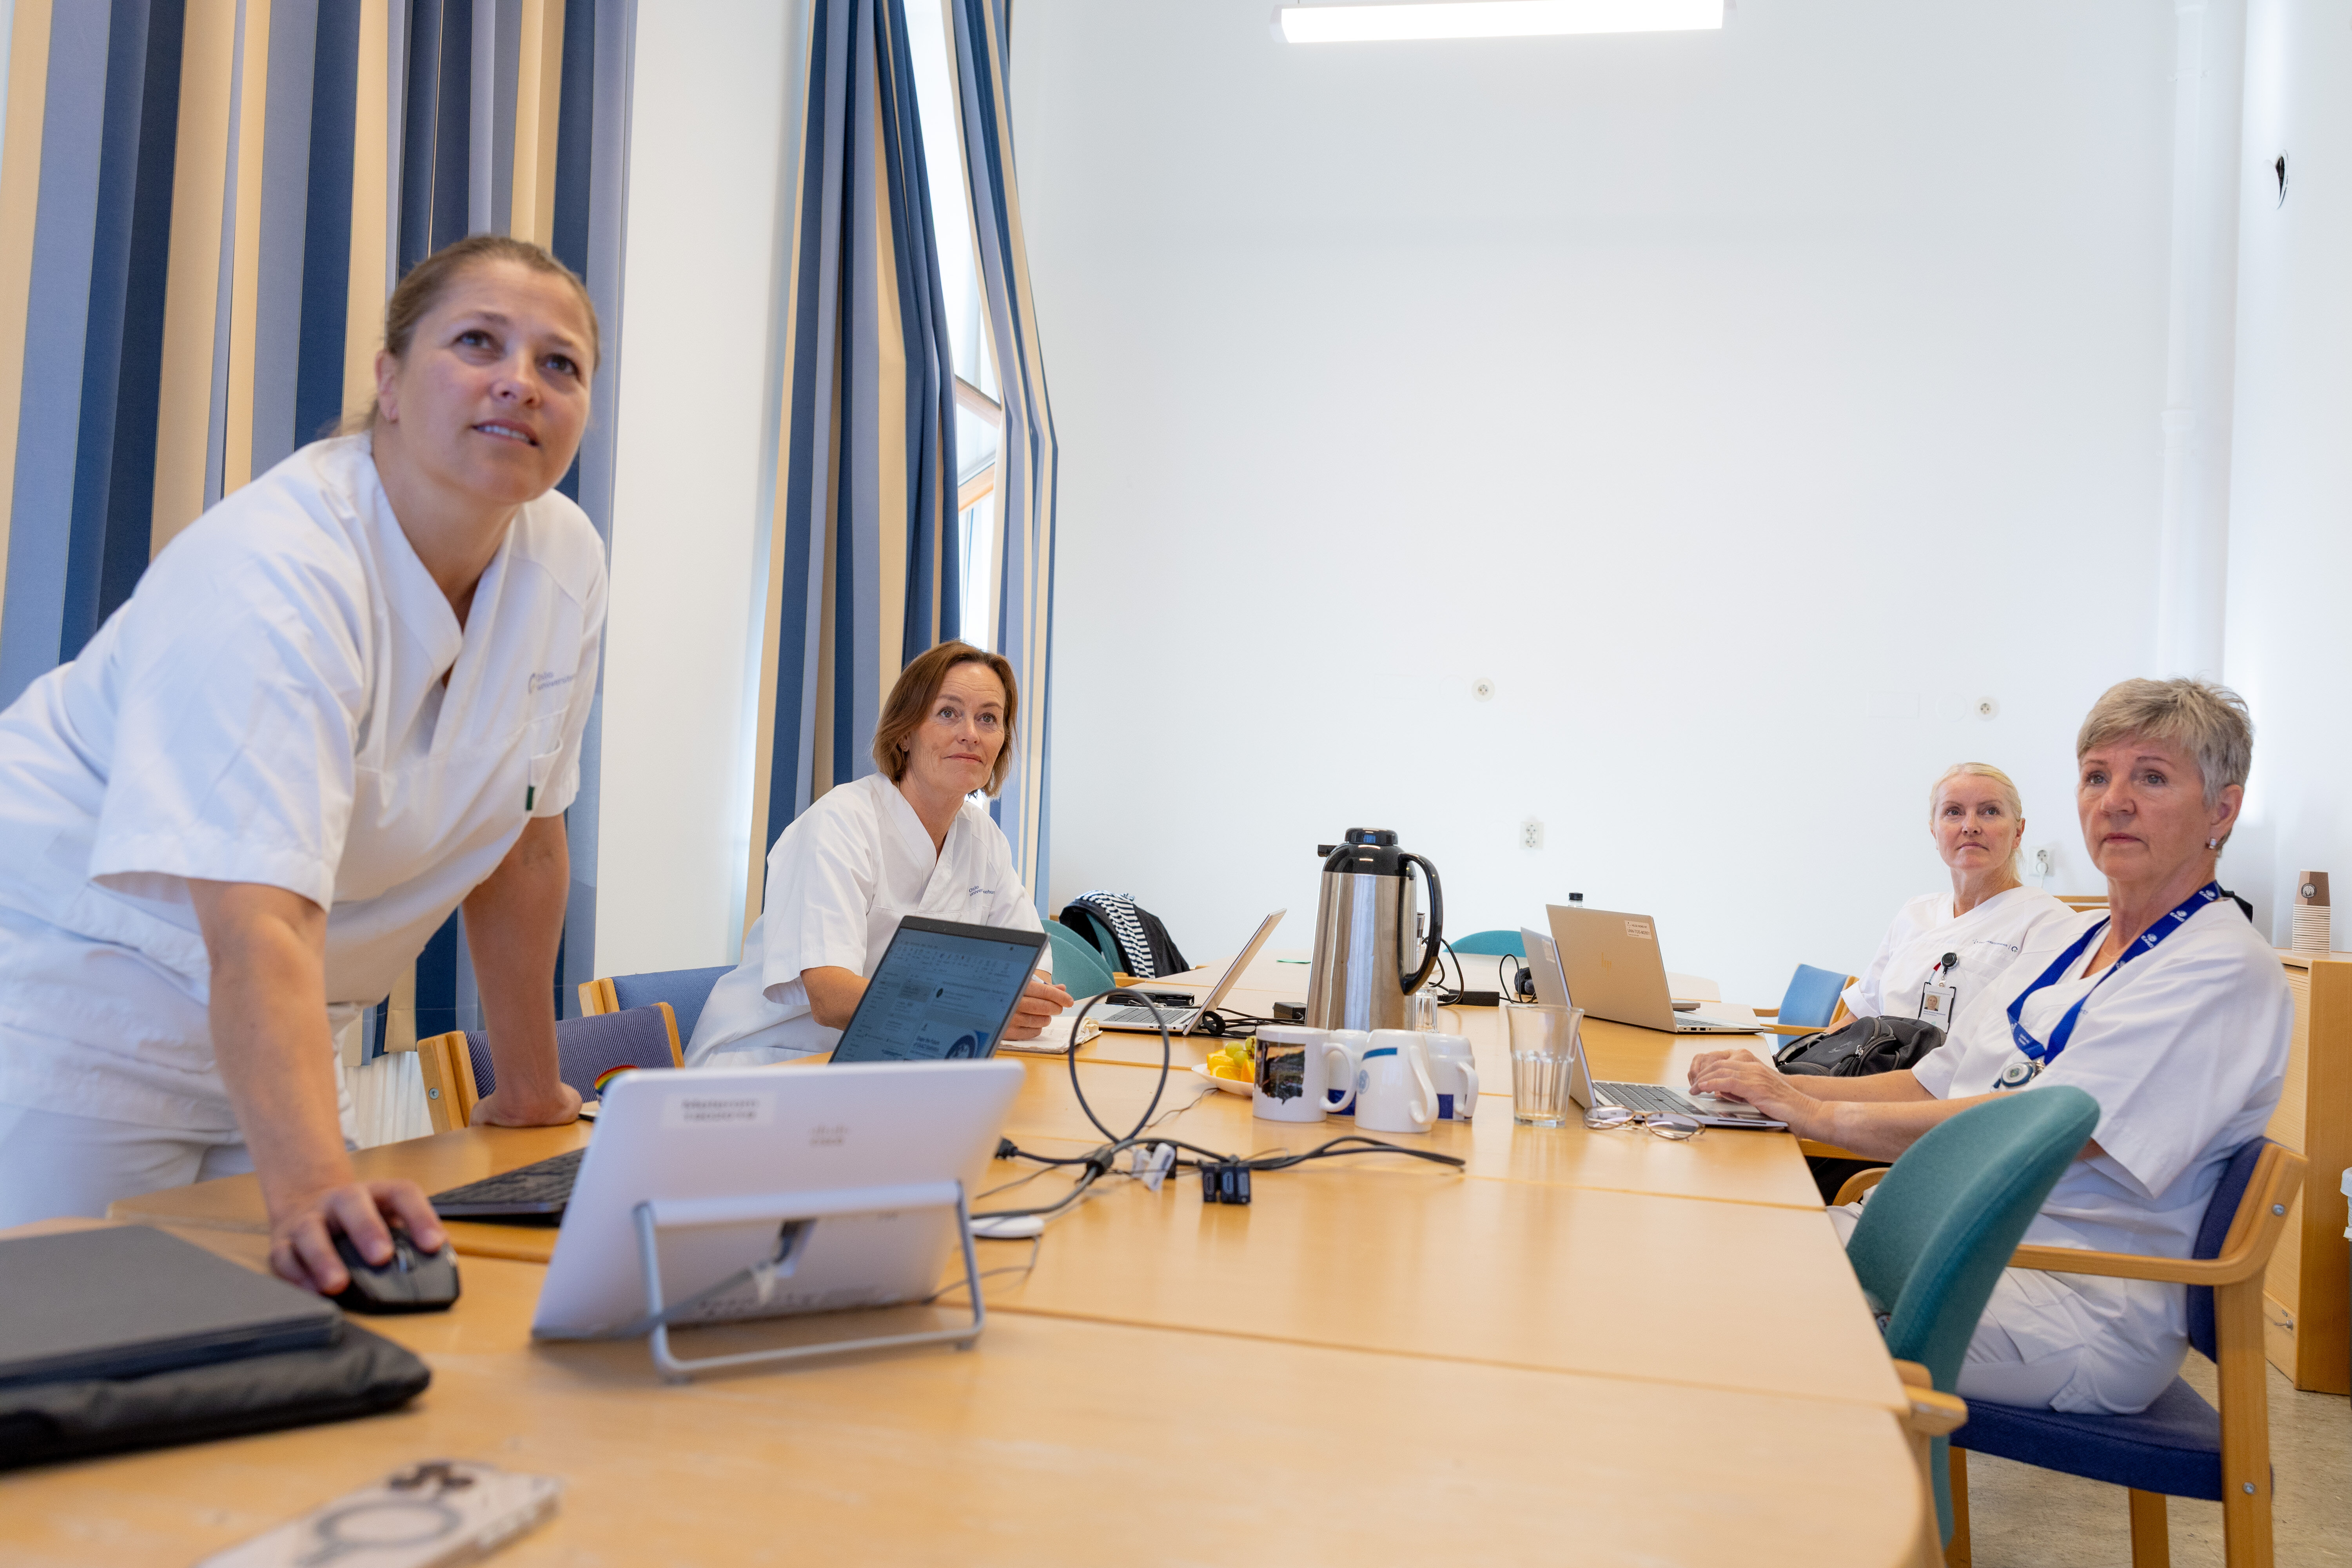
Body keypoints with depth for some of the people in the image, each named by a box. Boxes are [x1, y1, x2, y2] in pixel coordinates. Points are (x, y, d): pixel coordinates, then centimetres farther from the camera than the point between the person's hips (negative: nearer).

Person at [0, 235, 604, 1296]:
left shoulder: (565, 562, -7)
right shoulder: (275, 571, -28)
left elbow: (521, 839, 1)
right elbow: (260, 928, -39)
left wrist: (530, 1091, 5)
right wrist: (307, 1183, -52)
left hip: (274, 1025, 7)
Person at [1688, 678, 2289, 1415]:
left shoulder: (2225, 969, -12)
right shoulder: (2062, 940, 15)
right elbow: (1933, 1085, 14)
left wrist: (1820, 1114, -22)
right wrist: (1777, 1086, -2)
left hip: (2080, 1302, -8)